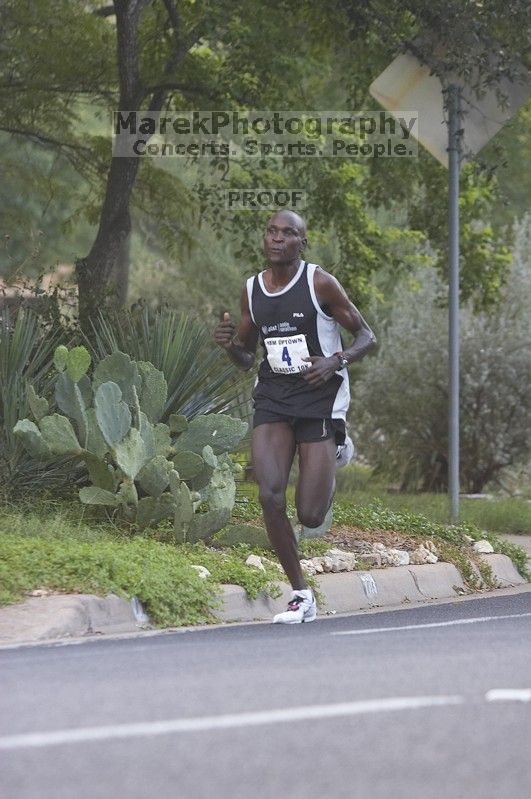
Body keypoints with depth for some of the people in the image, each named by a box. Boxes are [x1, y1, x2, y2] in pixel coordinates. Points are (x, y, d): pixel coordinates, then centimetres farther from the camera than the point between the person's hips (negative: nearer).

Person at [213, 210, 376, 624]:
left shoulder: (321, 283, -6)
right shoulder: (252, 290, 8)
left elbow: (367, 337, -1)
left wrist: (335, 361, -20)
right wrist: (231, 344, -5)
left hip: (319, 397, -4)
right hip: (273, 396, 4)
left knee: (310, 515, -7)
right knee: (270, 496, -18)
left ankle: (335, 456, 31)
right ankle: (301, 595, -5)